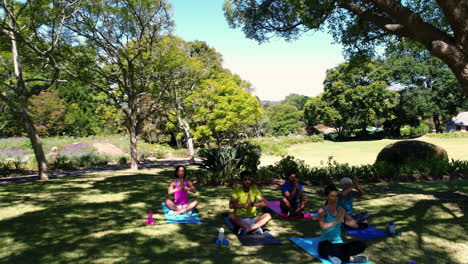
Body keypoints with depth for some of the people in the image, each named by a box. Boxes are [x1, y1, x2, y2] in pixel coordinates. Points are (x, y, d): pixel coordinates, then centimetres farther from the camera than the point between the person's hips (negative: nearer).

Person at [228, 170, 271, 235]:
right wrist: (245, 205, -27)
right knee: (231, 215, -32)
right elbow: (231, 205, -19)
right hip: (240, 219, -2)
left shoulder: (254, 190, 2)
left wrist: (252, 204, -19)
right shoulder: (237, 191, -4)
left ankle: (247, 229, -34)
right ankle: (255, 228, -30)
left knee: (268, 216, -21)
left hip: (253, 219, 3)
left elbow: (266, 203, -6)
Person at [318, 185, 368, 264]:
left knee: (361, 245, -16)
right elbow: (323, 227, -26)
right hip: (325, 245, -5)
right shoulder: (322, 211, -8)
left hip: (339, 243, 5)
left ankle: (338, 256, -26)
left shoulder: (340, 209, 7)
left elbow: (355, 225, 2)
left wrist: (344, 220, -16)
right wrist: (336, 221, -30)